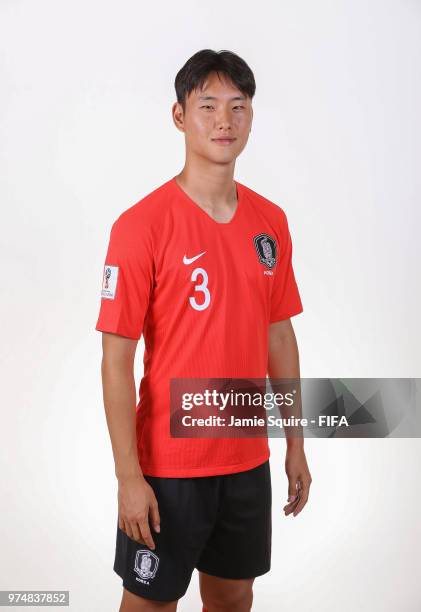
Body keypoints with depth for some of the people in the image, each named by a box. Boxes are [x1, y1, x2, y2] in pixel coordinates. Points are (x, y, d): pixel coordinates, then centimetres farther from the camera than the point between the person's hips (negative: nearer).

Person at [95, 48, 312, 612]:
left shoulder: (270, 222, 2)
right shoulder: (142, 225, -15)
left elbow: (279, 336, 9)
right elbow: (116, 360, -14)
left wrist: (296, 444, 11)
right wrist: (128, 475, -15)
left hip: (248, 459, 5)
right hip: (168, 464, -5)